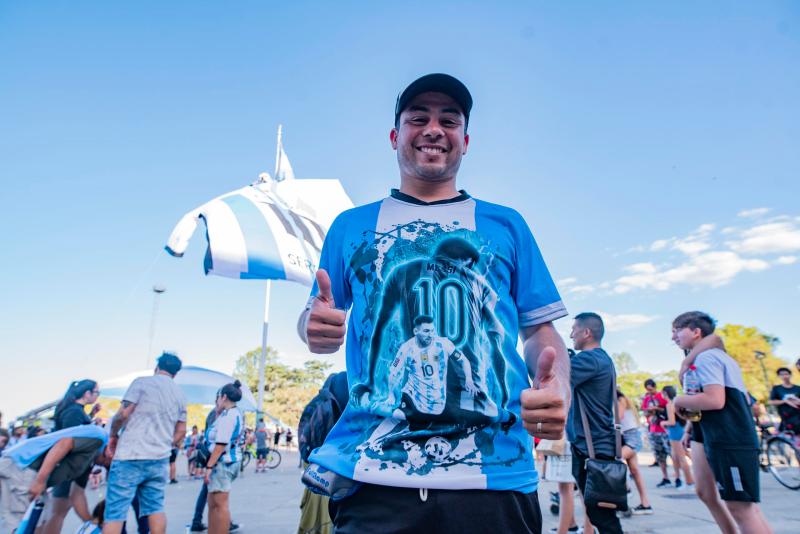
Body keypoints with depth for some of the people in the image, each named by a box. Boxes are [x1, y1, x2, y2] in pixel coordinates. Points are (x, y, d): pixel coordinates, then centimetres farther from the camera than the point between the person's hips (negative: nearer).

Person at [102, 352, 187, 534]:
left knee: (115, 511, -1)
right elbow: (181, 431, 13)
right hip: (160, 459, 5)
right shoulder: (180, 395, 14)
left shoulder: (142, 382, -1)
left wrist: (113, 435, 8)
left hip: (131, 456, -5)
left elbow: (123, 414, -8)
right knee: (155, 508, 12)